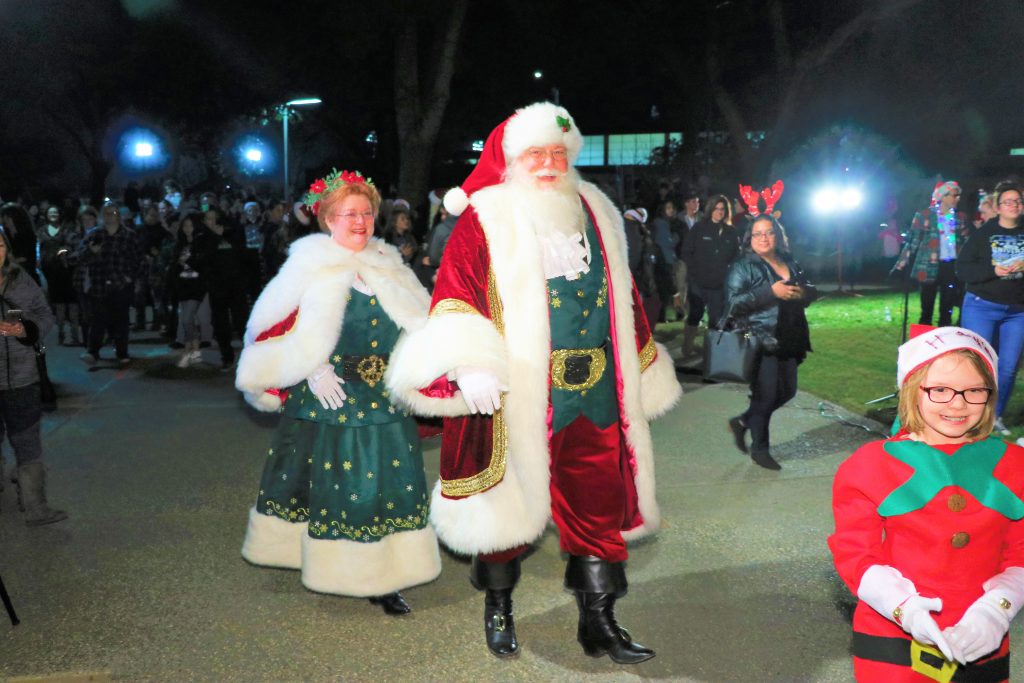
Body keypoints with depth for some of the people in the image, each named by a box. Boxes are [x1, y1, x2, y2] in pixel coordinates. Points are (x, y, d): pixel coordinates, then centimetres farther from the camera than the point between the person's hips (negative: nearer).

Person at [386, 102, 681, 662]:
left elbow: (624, 301, 20)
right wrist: (468, 365, -28)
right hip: (513, 395, -4)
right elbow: (453, 296, -12)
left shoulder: (594, 214, 13)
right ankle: (498, 606, 33)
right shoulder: (484, 222, -3)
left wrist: (644, 376, 23)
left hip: (596, 395, 5)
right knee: (510, 503, 9)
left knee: (599, 507, 7)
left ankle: (599, 622, 21)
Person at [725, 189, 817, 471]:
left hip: (788, 340, 7)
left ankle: (743, 422, 34)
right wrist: (771, 292, -23)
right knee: (766, 395, -1)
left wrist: (803, 292, -4)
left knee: (787, 391, 13)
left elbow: (811, 291, 21)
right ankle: (760, 448, 19)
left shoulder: (789, 263, 12)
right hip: (761, 342, -7)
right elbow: (733, 304, -18)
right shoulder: (743, 267, -7)